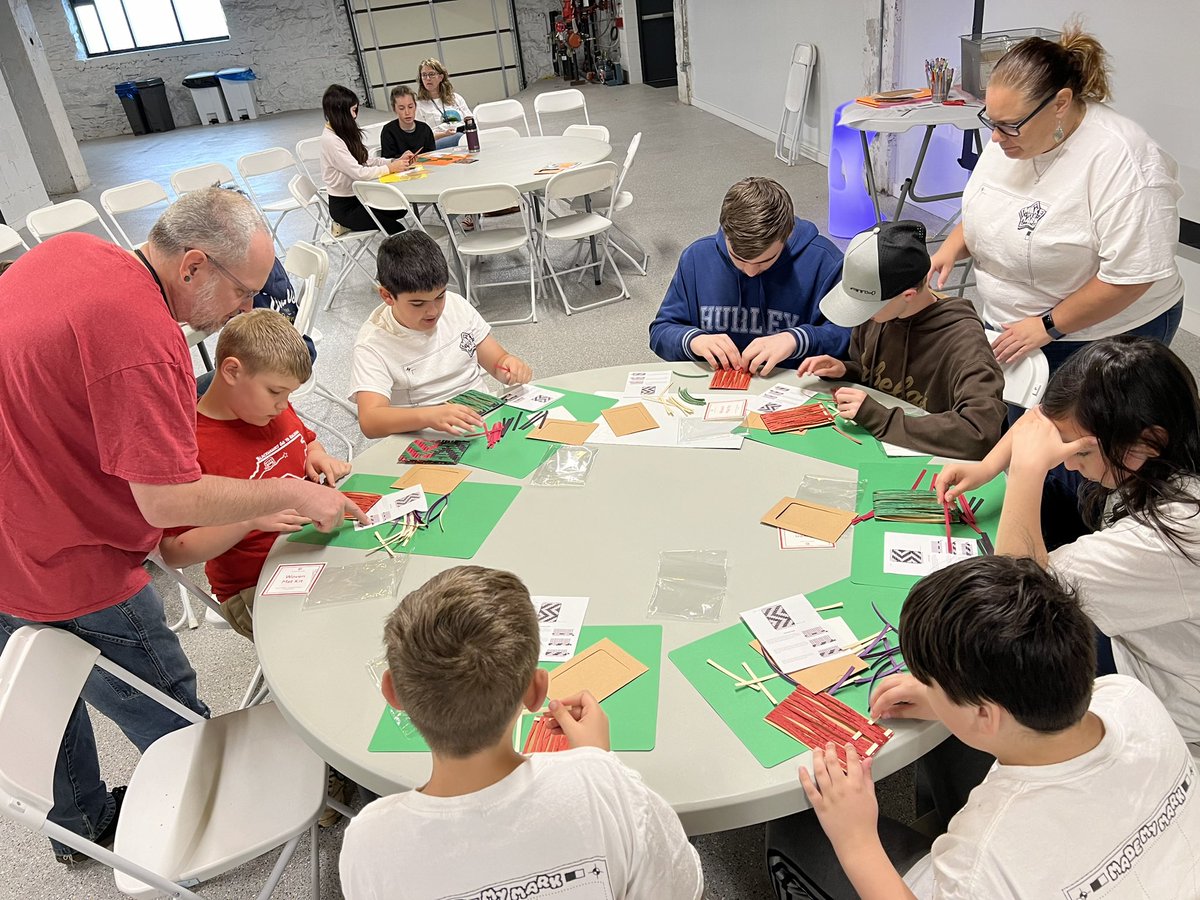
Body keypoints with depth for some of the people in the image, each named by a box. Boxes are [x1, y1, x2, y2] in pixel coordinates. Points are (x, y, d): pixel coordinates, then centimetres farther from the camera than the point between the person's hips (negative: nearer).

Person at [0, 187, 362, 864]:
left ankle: (80, 824, 53)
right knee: (177, 729, 12)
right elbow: (170, 501, -29)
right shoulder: (143, 340, -30)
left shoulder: (67, 248, -2)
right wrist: (293, 493, -18)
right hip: (69, 579, -10)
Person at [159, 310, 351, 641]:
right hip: (255, 587, -7)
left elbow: (306, 439, 27)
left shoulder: (276, 410, 3)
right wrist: (250, 518, -30)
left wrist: (317, 456, 3)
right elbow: (173, 552, -19)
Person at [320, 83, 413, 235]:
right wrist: (391, 168, -17)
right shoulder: (330, 140, -23)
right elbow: (359, 173, -26)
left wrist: (396, 161, -5)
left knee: (400, 210, 0)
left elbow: (366, 160, 8)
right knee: (397, 230, -17)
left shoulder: (344, 133, 5)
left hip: (357, 197, 9)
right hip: (343, 206, -9)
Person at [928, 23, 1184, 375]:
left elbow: (1132, 275, -24)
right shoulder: (1011, 135, -2)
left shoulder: (1118, 159, -25)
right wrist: (951, 248, -5)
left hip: (1102, 336, -6)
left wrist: (1048, 327, -20)